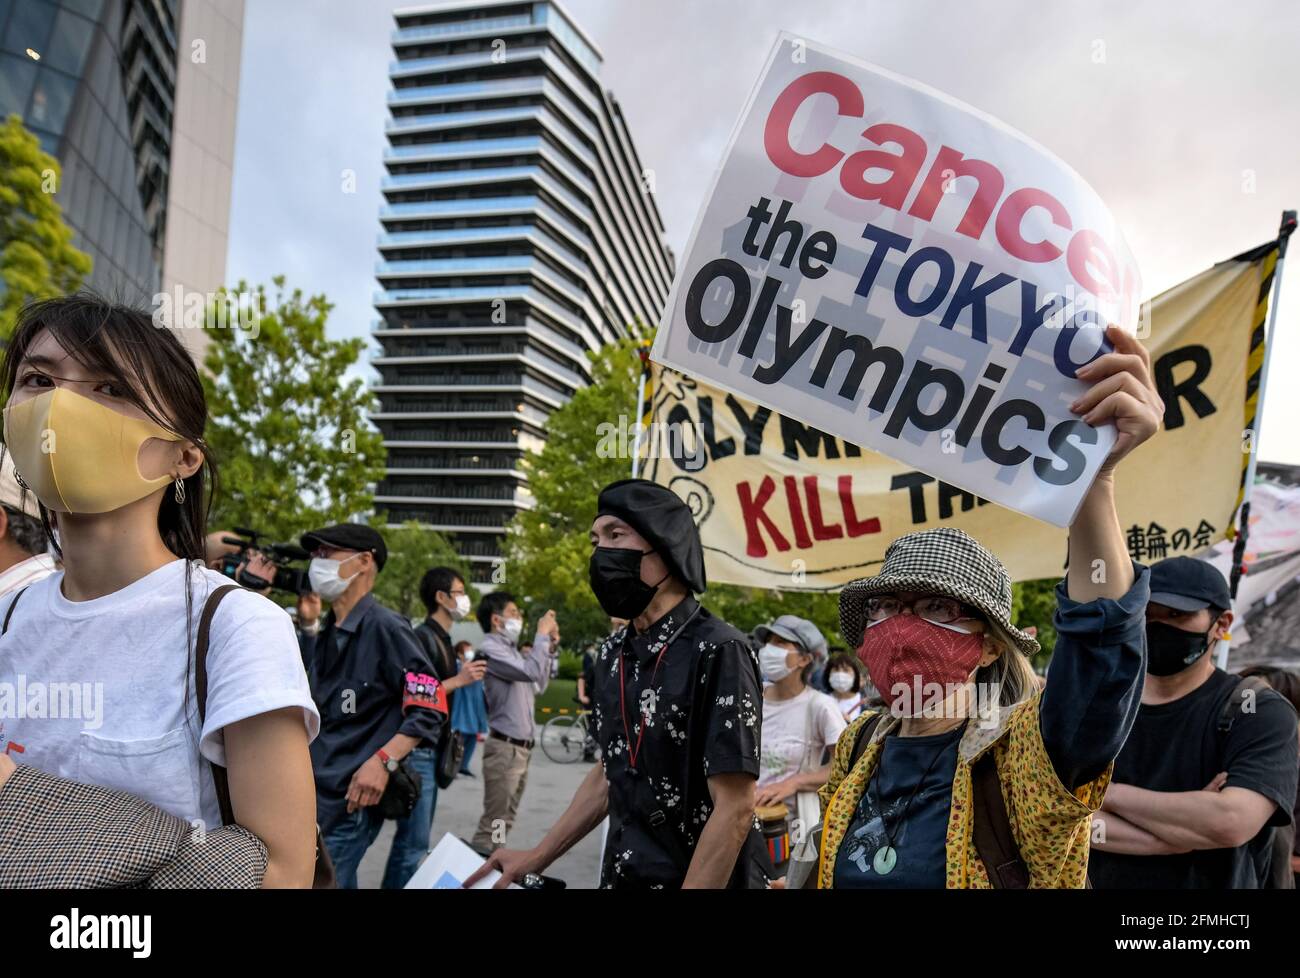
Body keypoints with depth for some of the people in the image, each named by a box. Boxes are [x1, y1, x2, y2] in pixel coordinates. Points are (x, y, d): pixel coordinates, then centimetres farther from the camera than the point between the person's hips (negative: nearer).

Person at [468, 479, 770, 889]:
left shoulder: (717, 651, -20)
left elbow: (734, 810, -22)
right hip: (622, 874, 6)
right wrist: (537, 857, 12)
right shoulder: (613, 653, 3)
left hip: (704, 879, -6)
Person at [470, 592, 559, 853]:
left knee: (506, 820, 14)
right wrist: (542, 634, -13)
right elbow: (532, 671, -24)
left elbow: (539, 685, 22)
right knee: (494, 822, -8)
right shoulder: (491, 649, -12)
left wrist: (550, 648, 14)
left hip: (521, 748, 9)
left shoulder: (510, 650, 16)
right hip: (505, 747, -9)